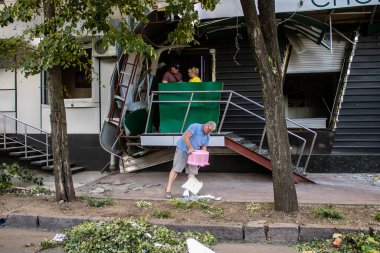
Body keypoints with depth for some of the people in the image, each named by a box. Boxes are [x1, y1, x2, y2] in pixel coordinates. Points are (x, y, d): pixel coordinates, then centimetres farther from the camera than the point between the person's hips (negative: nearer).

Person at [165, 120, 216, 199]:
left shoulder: (207, 137, 10)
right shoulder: (195, 127, -14)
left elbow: (204, 148, 13)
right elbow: (186, 137, -21)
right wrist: (190, 148, -26)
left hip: (193, 153, 7)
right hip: (183, 150, -7)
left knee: (192, 171, 3)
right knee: (176, 169, -9)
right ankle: (168, 189, -7)